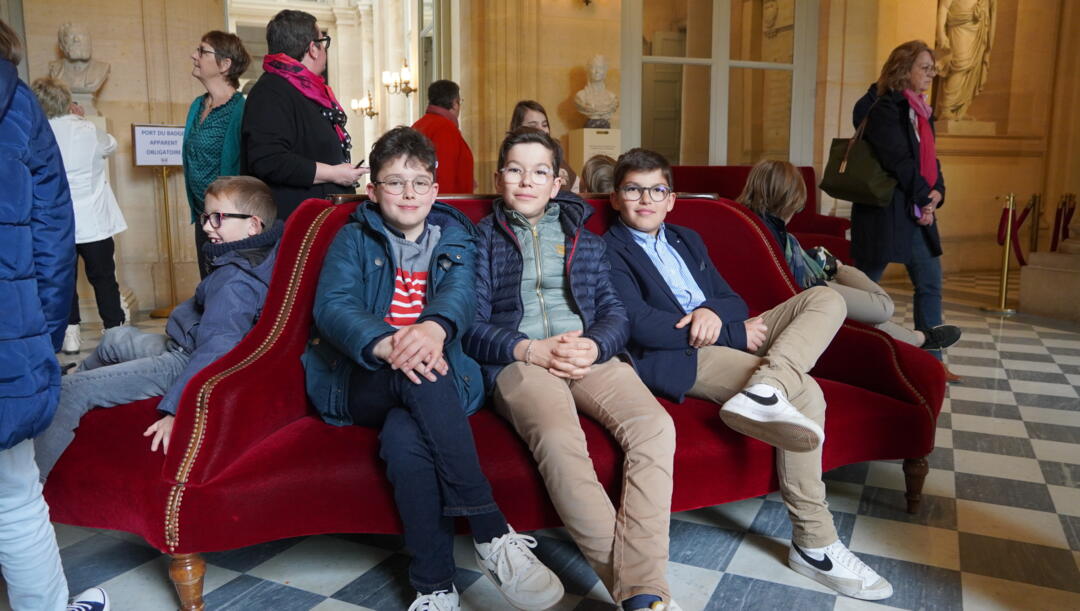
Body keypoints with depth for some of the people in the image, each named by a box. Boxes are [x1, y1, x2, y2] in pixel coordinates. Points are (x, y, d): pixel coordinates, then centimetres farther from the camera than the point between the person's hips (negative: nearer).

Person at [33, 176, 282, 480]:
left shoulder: (235, 280, -28)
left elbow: (216, 351, -37)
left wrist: (176, 409, -42)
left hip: (183, 364, -11)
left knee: (69, 392, -12)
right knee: (115, 338, 34)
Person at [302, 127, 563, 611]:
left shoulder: (455, 237, 17)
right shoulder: (354, 238, 13)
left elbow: (461, 292, -6)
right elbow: (332, 306, -6)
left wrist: (435, 327, -34)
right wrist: (386, 343, -31)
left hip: (439, 376, 1)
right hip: (363, 382, -1)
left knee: (405, 439, -35)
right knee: (419, 377, -37)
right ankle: (492, 534, -35)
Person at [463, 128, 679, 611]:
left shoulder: (585, 240, 26)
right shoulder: (481, 239, 17)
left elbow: (614, 312, 15)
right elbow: (472, 326, 5)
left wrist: (595, 345, -8)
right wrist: (530, 350, -11)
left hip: (590, 355, 3)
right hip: (518, 360, -3)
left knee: (655, 426, -29)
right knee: (559, 439, -37)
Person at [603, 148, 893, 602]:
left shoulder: (687, 240, 26)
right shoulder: (609, 251, 1)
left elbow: (734, 300, 17)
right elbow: (639, 324, -14)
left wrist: (716, 313, -10)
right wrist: (735, 333, -13)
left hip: (730, 335, 8)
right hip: (678, 357, -8)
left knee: (826, 299, -8)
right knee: (805, 392, -24)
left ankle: (763, 390, -35)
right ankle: (814, 545, -16)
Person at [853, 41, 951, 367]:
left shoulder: (920, 111, 16)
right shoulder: (884, 108, -10)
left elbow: (928, 156, 16)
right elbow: (897, 160, -17)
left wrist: (937, 192, -2)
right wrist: (924, 197, -13)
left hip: (918, 212, 9)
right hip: (884, 210, -9)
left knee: (930, 284, 9)